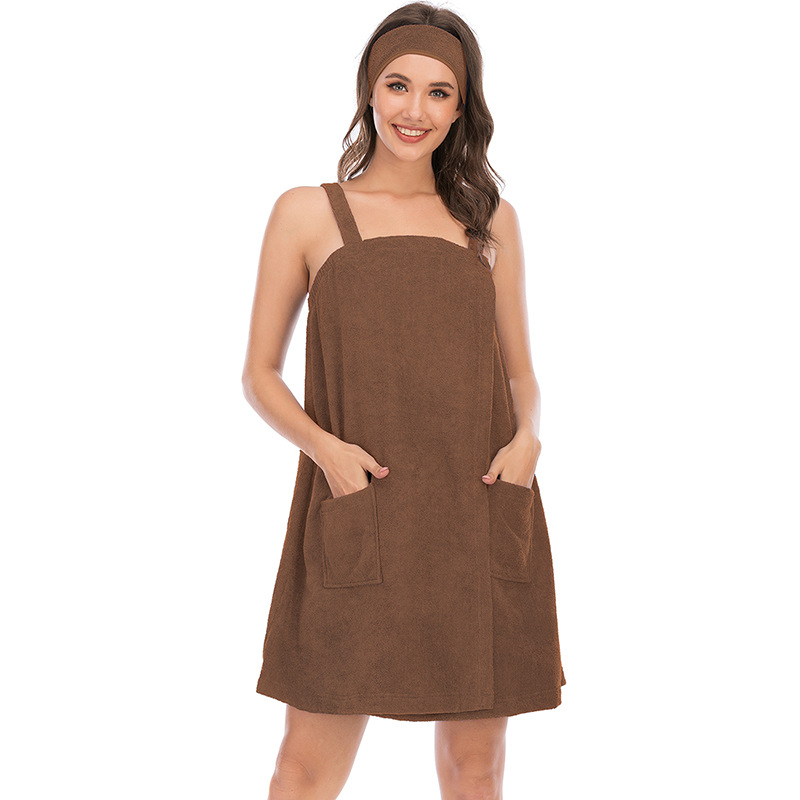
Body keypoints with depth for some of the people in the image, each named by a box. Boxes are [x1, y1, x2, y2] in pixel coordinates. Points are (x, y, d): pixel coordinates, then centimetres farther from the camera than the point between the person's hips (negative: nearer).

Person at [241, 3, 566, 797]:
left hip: (483, 515, 3)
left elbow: (520, 374, 16)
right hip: (359, 515, -2)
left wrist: (527, 438, -6)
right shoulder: (308, 212, 6)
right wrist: (324, 446, -13)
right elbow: (260, 373, 6)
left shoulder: (491, 219, 13)